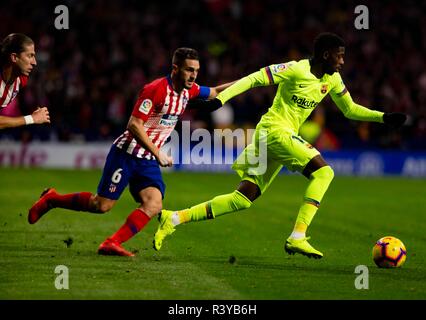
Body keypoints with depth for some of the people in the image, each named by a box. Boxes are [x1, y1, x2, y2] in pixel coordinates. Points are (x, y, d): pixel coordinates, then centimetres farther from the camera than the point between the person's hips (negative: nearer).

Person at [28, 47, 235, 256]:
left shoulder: (188, 90, 4)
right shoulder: (155, 89, -20)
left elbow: (213, 92, 27)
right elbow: (134, 125, -23)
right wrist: (158, 154, -23)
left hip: (148, 161, 7)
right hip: (127, 153, -7)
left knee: (154, 205, -16)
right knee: (102, 205, -5)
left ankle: (112, 244, -17)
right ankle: (51, 199, 16)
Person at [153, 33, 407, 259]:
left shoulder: (333, 79, 11)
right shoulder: (297, 69, -13)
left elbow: (350, 110, 22)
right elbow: (254, 79, -13)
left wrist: (384, 117, 11)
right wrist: (220, 98, -21)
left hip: (287, 136, 8)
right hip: (274, 129, -8)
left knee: (244, 199, 5)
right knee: (323, 171, -20)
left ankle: (174, 219, 7)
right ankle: (297, 237, -22)